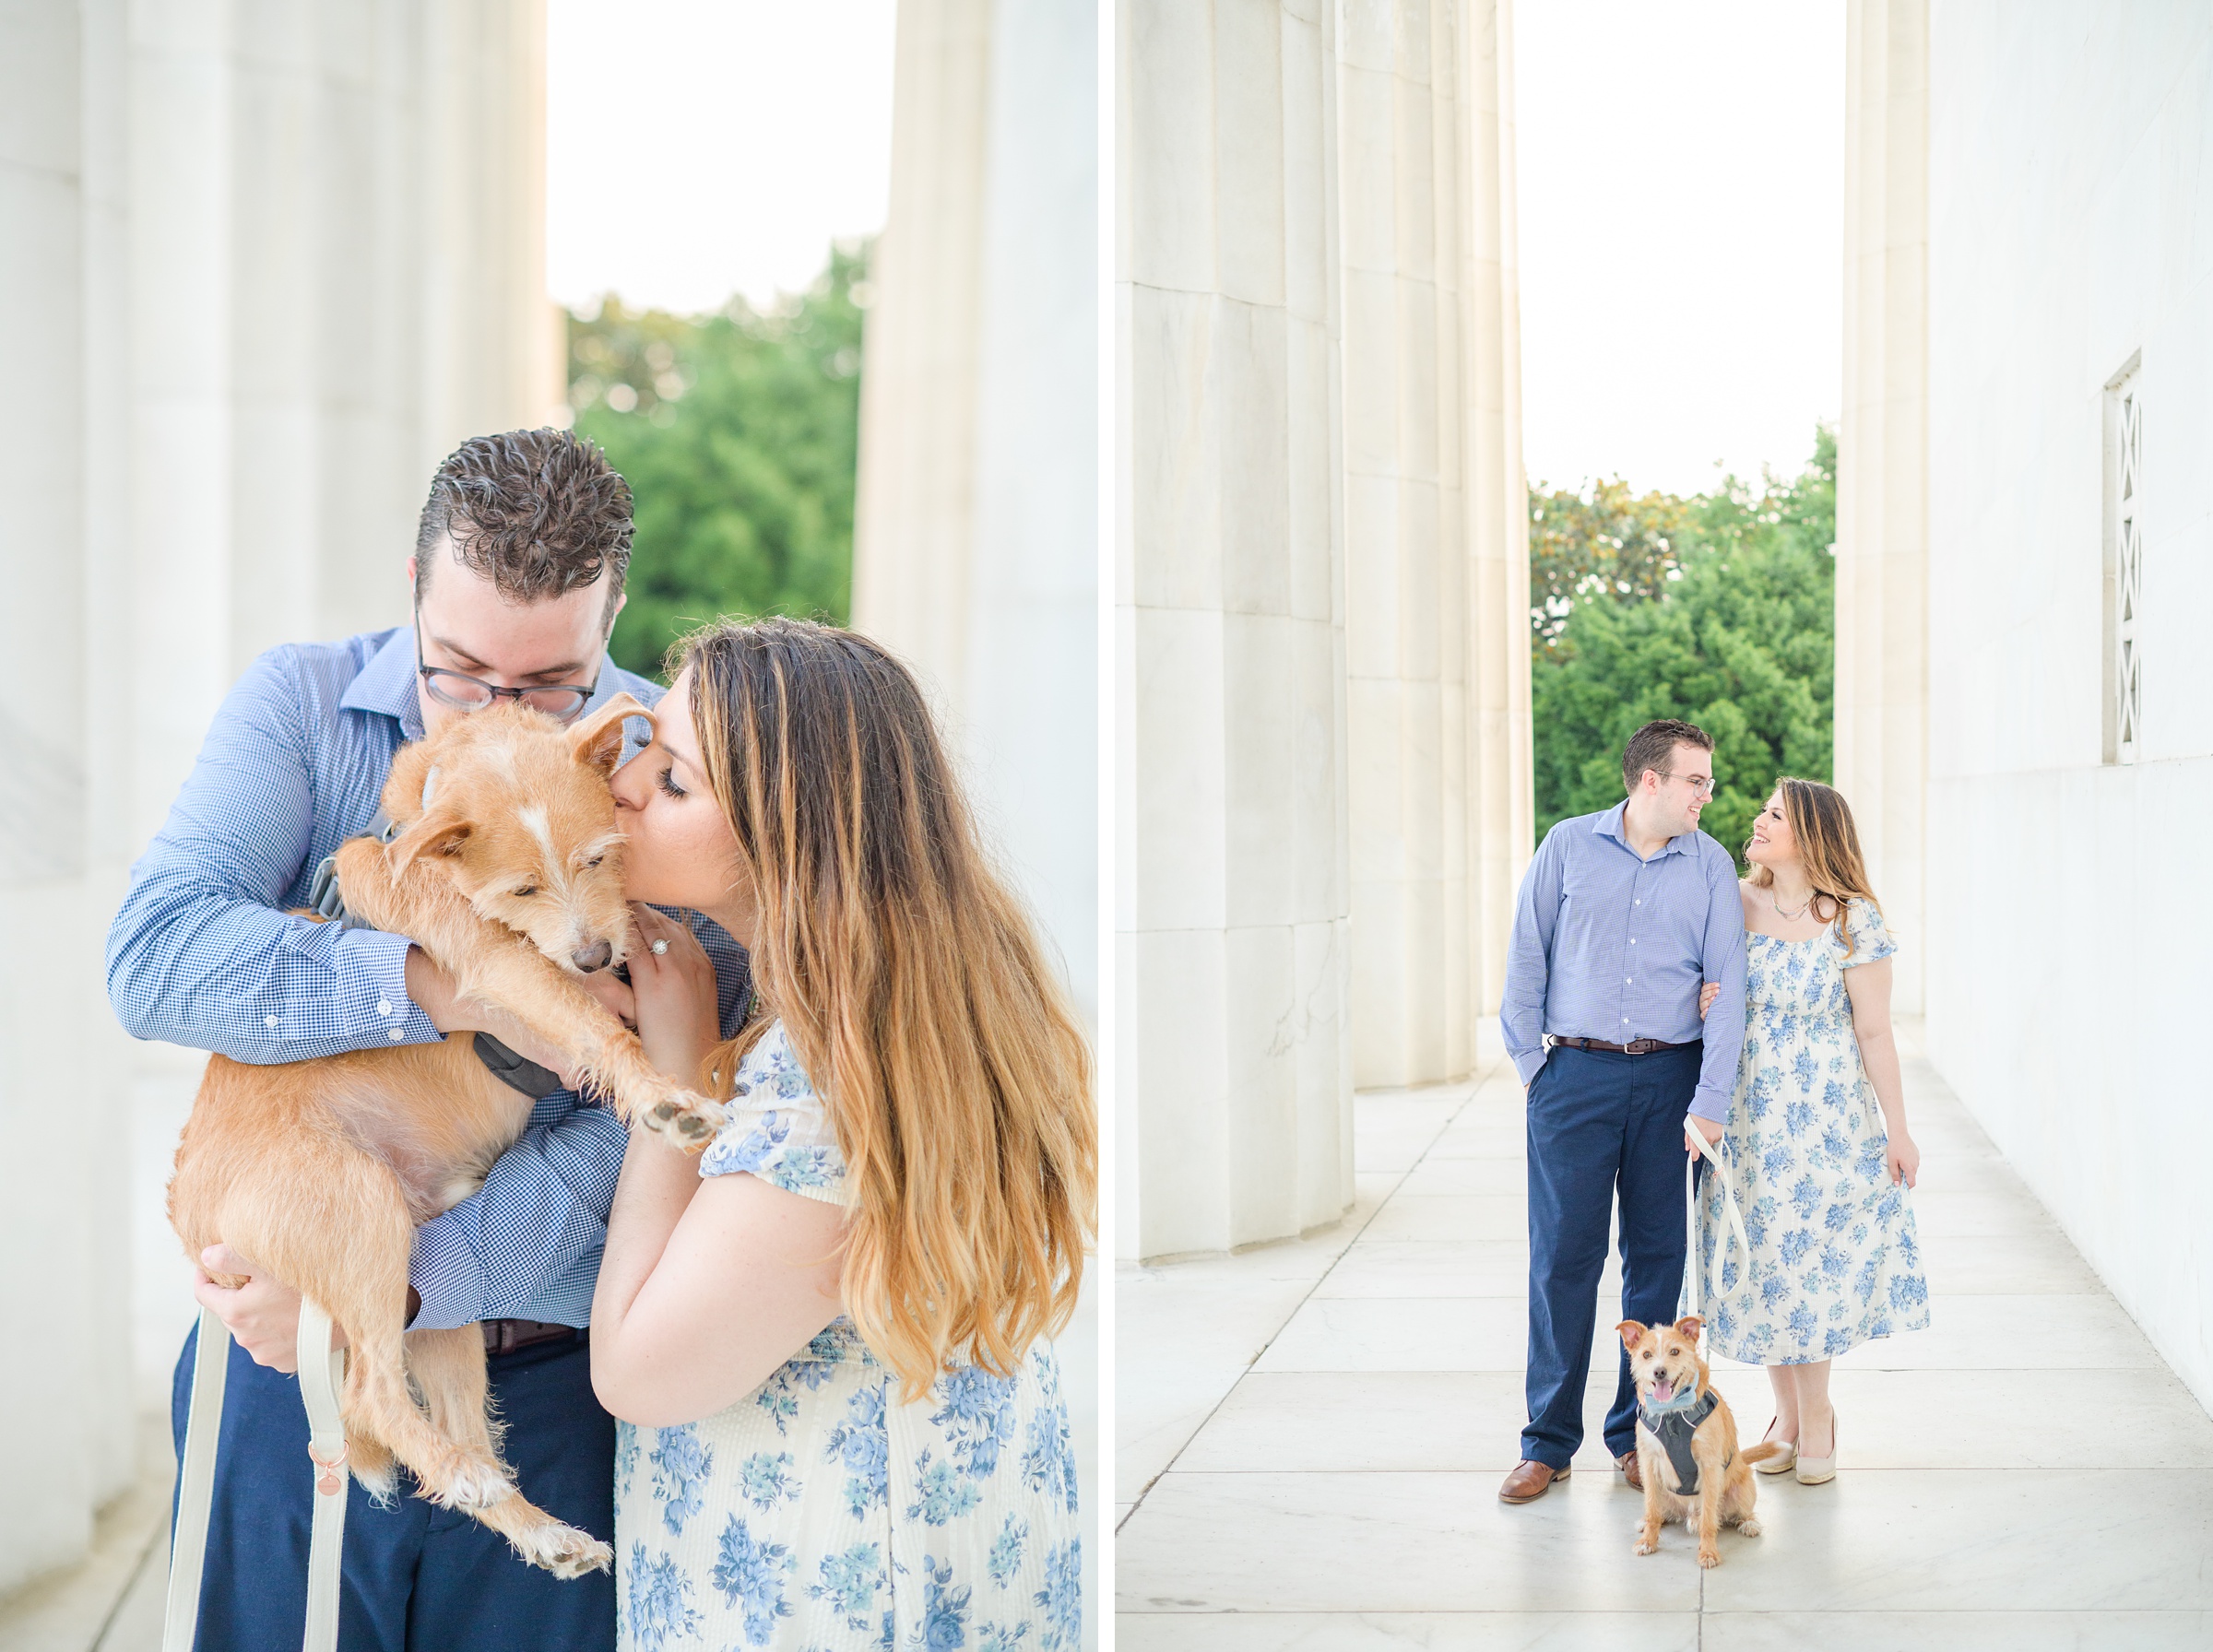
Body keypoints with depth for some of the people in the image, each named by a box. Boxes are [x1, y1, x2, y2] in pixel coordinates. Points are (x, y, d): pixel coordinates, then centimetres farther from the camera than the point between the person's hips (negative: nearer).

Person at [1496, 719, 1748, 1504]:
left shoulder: (1712, 866, 4)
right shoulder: (1568, 847, 2)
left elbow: (1726, 987, 0)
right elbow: (1526, 961, 5)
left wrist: (1710, 1102, -7)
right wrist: (1532, 1066, 1)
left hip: (1671, 1077, 1)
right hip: (1576, 1073, -1)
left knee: (1658, 1258, 6)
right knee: (1563, 1256, -1)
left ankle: (1638, 1435, 18)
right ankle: (1548, 1443, 8)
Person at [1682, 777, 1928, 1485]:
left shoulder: (1853, 920, -10)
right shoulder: (1734, 905, 1)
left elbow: (1874, 1033, -7)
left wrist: (1897, 1130, -5)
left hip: (1825, 1116, -4)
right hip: (1747, 1114, 4)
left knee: (1815, 1259, 4)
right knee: (1761, 1261, 9)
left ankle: (1815, 1414, 23)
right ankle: (1788, 1414, 26)